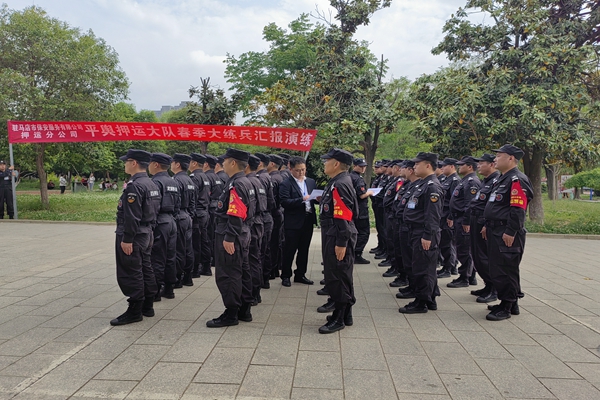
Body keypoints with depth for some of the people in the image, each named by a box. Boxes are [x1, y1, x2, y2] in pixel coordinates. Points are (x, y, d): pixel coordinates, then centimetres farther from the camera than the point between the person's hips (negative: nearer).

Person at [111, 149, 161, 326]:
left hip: (133, 236, -10)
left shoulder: (134, 186, -19)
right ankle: (147, 307, 24)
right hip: (147, 234, 10)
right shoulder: (151, 184, 11)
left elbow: (132, 217, -23)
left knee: (130, 273, -2)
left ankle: (134, 311, 5)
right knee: (145, 269, 15)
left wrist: (126, 239, -20)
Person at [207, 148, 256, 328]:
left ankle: (231, 314, 9)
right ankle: (244, 310, 26)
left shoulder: (236, 185, -17)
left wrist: (229, 238, -23)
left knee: (226, 276, -1)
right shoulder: (246, 183, 13)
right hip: (242, 235, 10)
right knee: (239, 273, 16)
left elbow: (235, 216, -24)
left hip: (229, 238, -10)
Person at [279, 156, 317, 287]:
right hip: (293, 222, -6)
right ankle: (286, 276, 18)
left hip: (308, 220, 6)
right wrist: (302, 199, -25)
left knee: (304, 250, 14)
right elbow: (284, 202, -18)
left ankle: (300, 275, 27)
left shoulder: (311, 182, 12)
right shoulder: (286, 184, -7)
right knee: (289, 250, 4)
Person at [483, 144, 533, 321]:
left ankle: (506, 308, 7)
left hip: (507, 234, -11)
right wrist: (488, 226, 21)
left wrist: (510, 232, -23)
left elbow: (518, 210, -22)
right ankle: (510, 303, 28)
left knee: (505, 270, -3)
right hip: (496, 231, 11)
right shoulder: (502, 179, 18)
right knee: (496, 269, 16)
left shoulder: (517, 180, -15)